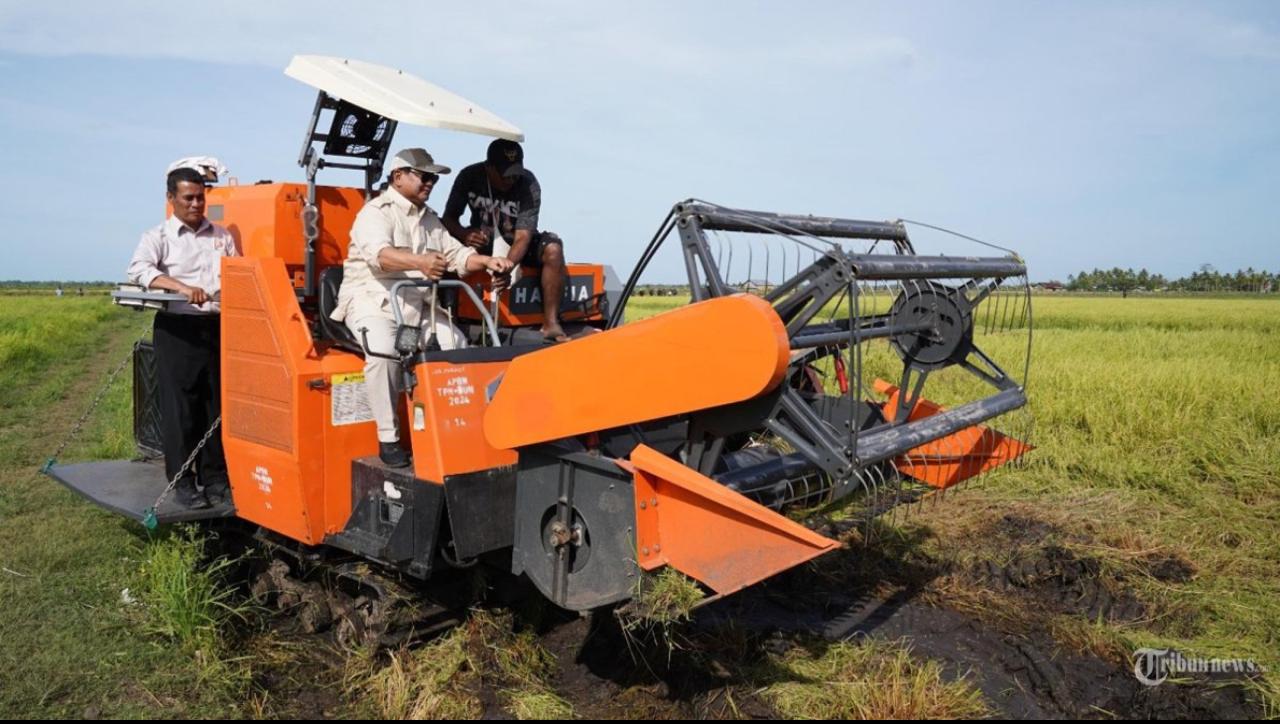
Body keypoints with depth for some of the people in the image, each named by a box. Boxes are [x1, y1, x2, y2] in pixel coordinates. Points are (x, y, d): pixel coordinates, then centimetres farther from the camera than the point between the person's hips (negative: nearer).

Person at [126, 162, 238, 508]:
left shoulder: (222, 236, 15)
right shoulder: (159, 237, 3)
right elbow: (139, 269, -14)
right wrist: (182, 287, -29)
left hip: (218, 327, 3)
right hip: (177, 329, -3)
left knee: (218, 407, 7)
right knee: (180, 409, -1)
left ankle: (216, 479, 17)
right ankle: (183, 483, 8)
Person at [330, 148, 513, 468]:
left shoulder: (429, 218, 20)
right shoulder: (376, 212, -7)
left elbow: (455, 253, 19)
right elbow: (379, 253, -28)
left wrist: (485, 261, -3)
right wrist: (418, 263, -47)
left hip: (418, 304, 7)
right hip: (373, 300, -7)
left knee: (458, 347, -12)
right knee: (384, 352, -34)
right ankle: (388, 439, -23)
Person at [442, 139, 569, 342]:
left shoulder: (528, 185, -21)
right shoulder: (469, 176, -13)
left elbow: (522, 236, -28)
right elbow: (449, 218, -8)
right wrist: (463, 234, -33)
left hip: (515, 243, -1)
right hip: (481, 240, 1)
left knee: (553, 249, -32)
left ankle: (550, 324, -30)